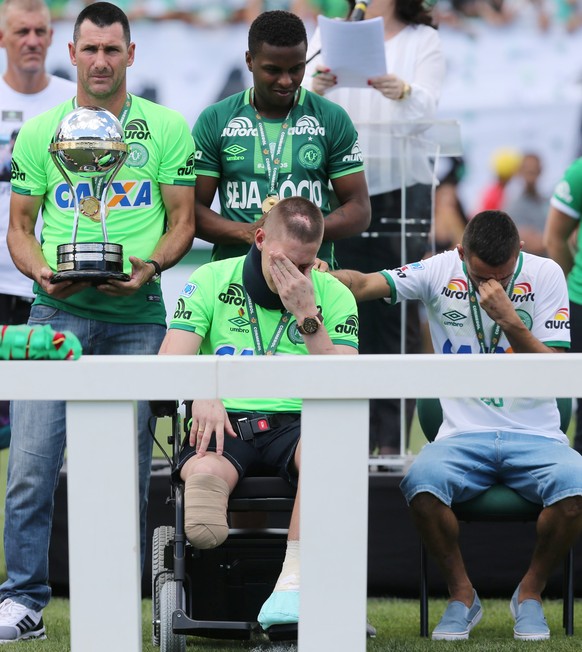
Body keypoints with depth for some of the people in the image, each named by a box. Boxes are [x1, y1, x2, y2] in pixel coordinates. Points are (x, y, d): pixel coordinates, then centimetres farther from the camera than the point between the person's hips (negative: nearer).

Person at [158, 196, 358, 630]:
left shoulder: (334, 296, 7)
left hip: (295, 423, 0)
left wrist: (307, 316, -12)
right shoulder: (211, 281, 7)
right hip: (225, 422, 0)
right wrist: (201, 396, -24)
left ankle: (292, 586, -39)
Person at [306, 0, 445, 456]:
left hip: (401, 189, -2)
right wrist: (314, 89, -18)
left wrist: (402, 93, -30)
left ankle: (392, 440, -4)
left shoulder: (424, 41, 8)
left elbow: (427, 110, -7)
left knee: (397, 314, -5)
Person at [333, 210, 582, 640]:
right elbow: (363, 284, -7)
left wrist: (509, 319, -19)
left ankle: (531, 592, -4)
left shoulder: (545, 275, 0)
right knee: (422, 482, -33)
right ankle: (462, 595, -7)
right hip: (463, 437, 0)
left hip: (535, 437, 0)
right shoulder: (441, 272, 2)